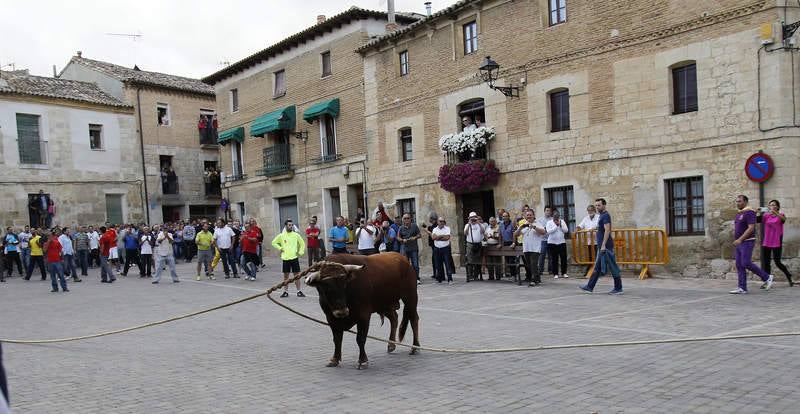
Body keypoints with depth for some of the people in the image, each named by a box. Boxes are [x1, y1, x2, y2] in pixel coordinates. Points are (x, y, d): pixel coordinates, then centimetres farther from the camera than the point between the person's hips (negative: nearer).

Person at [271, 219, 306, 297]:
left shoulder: (296, 235, 2)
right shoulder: (281, 235, 0)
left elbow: (302, 243, 12)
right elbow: (274, 242, 9)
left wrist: (301, 252, 4)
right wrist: (280, 248, -1)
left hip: (294, 257, 0)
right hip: (285, 258, 0)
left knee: (296, 274, 3)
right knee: (286, 275, 7)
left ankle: (299, 291, 9)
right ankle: (285, 292, 16)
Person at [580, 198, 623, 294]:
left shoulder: (605, 215, -13)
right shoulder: (602, 215, 17)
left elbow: (607, 230, -21)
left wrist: (603, 245, -25)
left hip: (606, 246, -10)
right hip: (602, 246, 10)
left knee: (612, 267, -3)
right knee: (597, 268, 11)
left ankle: (618, 288, 3)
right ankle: (589, 287, 14)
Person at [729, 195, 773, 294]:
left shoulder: (749, 212, -12)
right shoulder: (739, 214, 17)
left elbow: (751, 228, -20)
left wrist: (740, 239, -24)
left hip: (747, 242, -9)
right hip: (739, 243, 9)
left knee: (746, 263, -13)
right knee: (739, 265, 3)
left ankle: (767, 277, 4)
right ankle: (742, 288, 2)